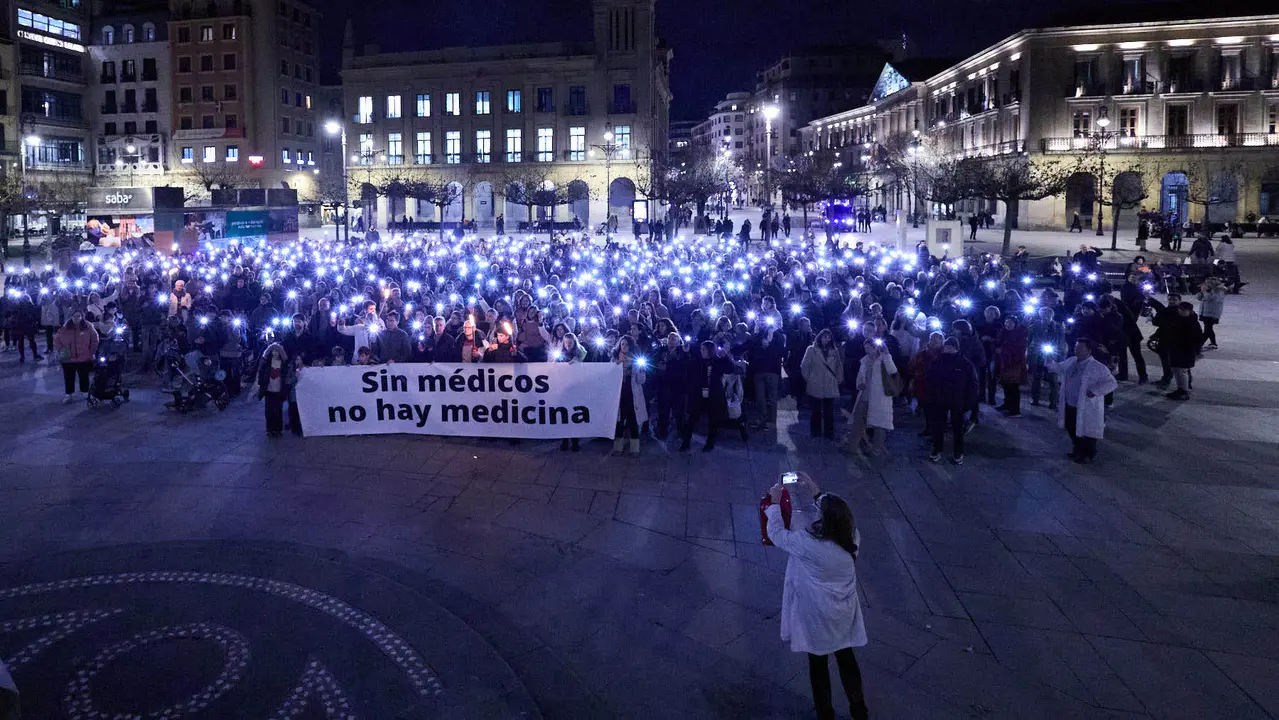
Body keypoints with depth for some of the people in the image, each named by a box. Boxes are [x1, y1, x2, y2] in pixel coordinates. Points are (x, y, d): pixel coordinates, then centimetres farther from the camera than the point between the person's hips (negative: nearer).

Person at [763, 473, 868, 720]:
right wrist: (816, 493, 6)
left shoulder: (809, 544, -32)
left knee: (818, 665, 18)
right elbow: (836, 512, 5)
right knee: (847, 660, 24)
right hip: (844, 615, 5)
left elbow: (777, 534, -16)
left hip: (817, 618, -4)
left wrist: (775, 503, -5)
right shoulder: (852, 537, -16)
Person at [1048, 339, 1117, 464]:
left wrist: (1095, 391, -33)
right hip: (1070, 406, 7)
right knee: (1072, 430, 22)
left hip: (1086, 409, -7)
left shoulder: (1098, 368, -21)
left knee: (1086, 432, 8)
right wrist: (1047, 363, 3)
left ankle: (1089, 455, 29)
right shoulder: (1071, 361, 1)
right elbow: (1059, 367, 20)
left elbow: (1112, 383, -23)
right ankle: (1078, 451, 44)